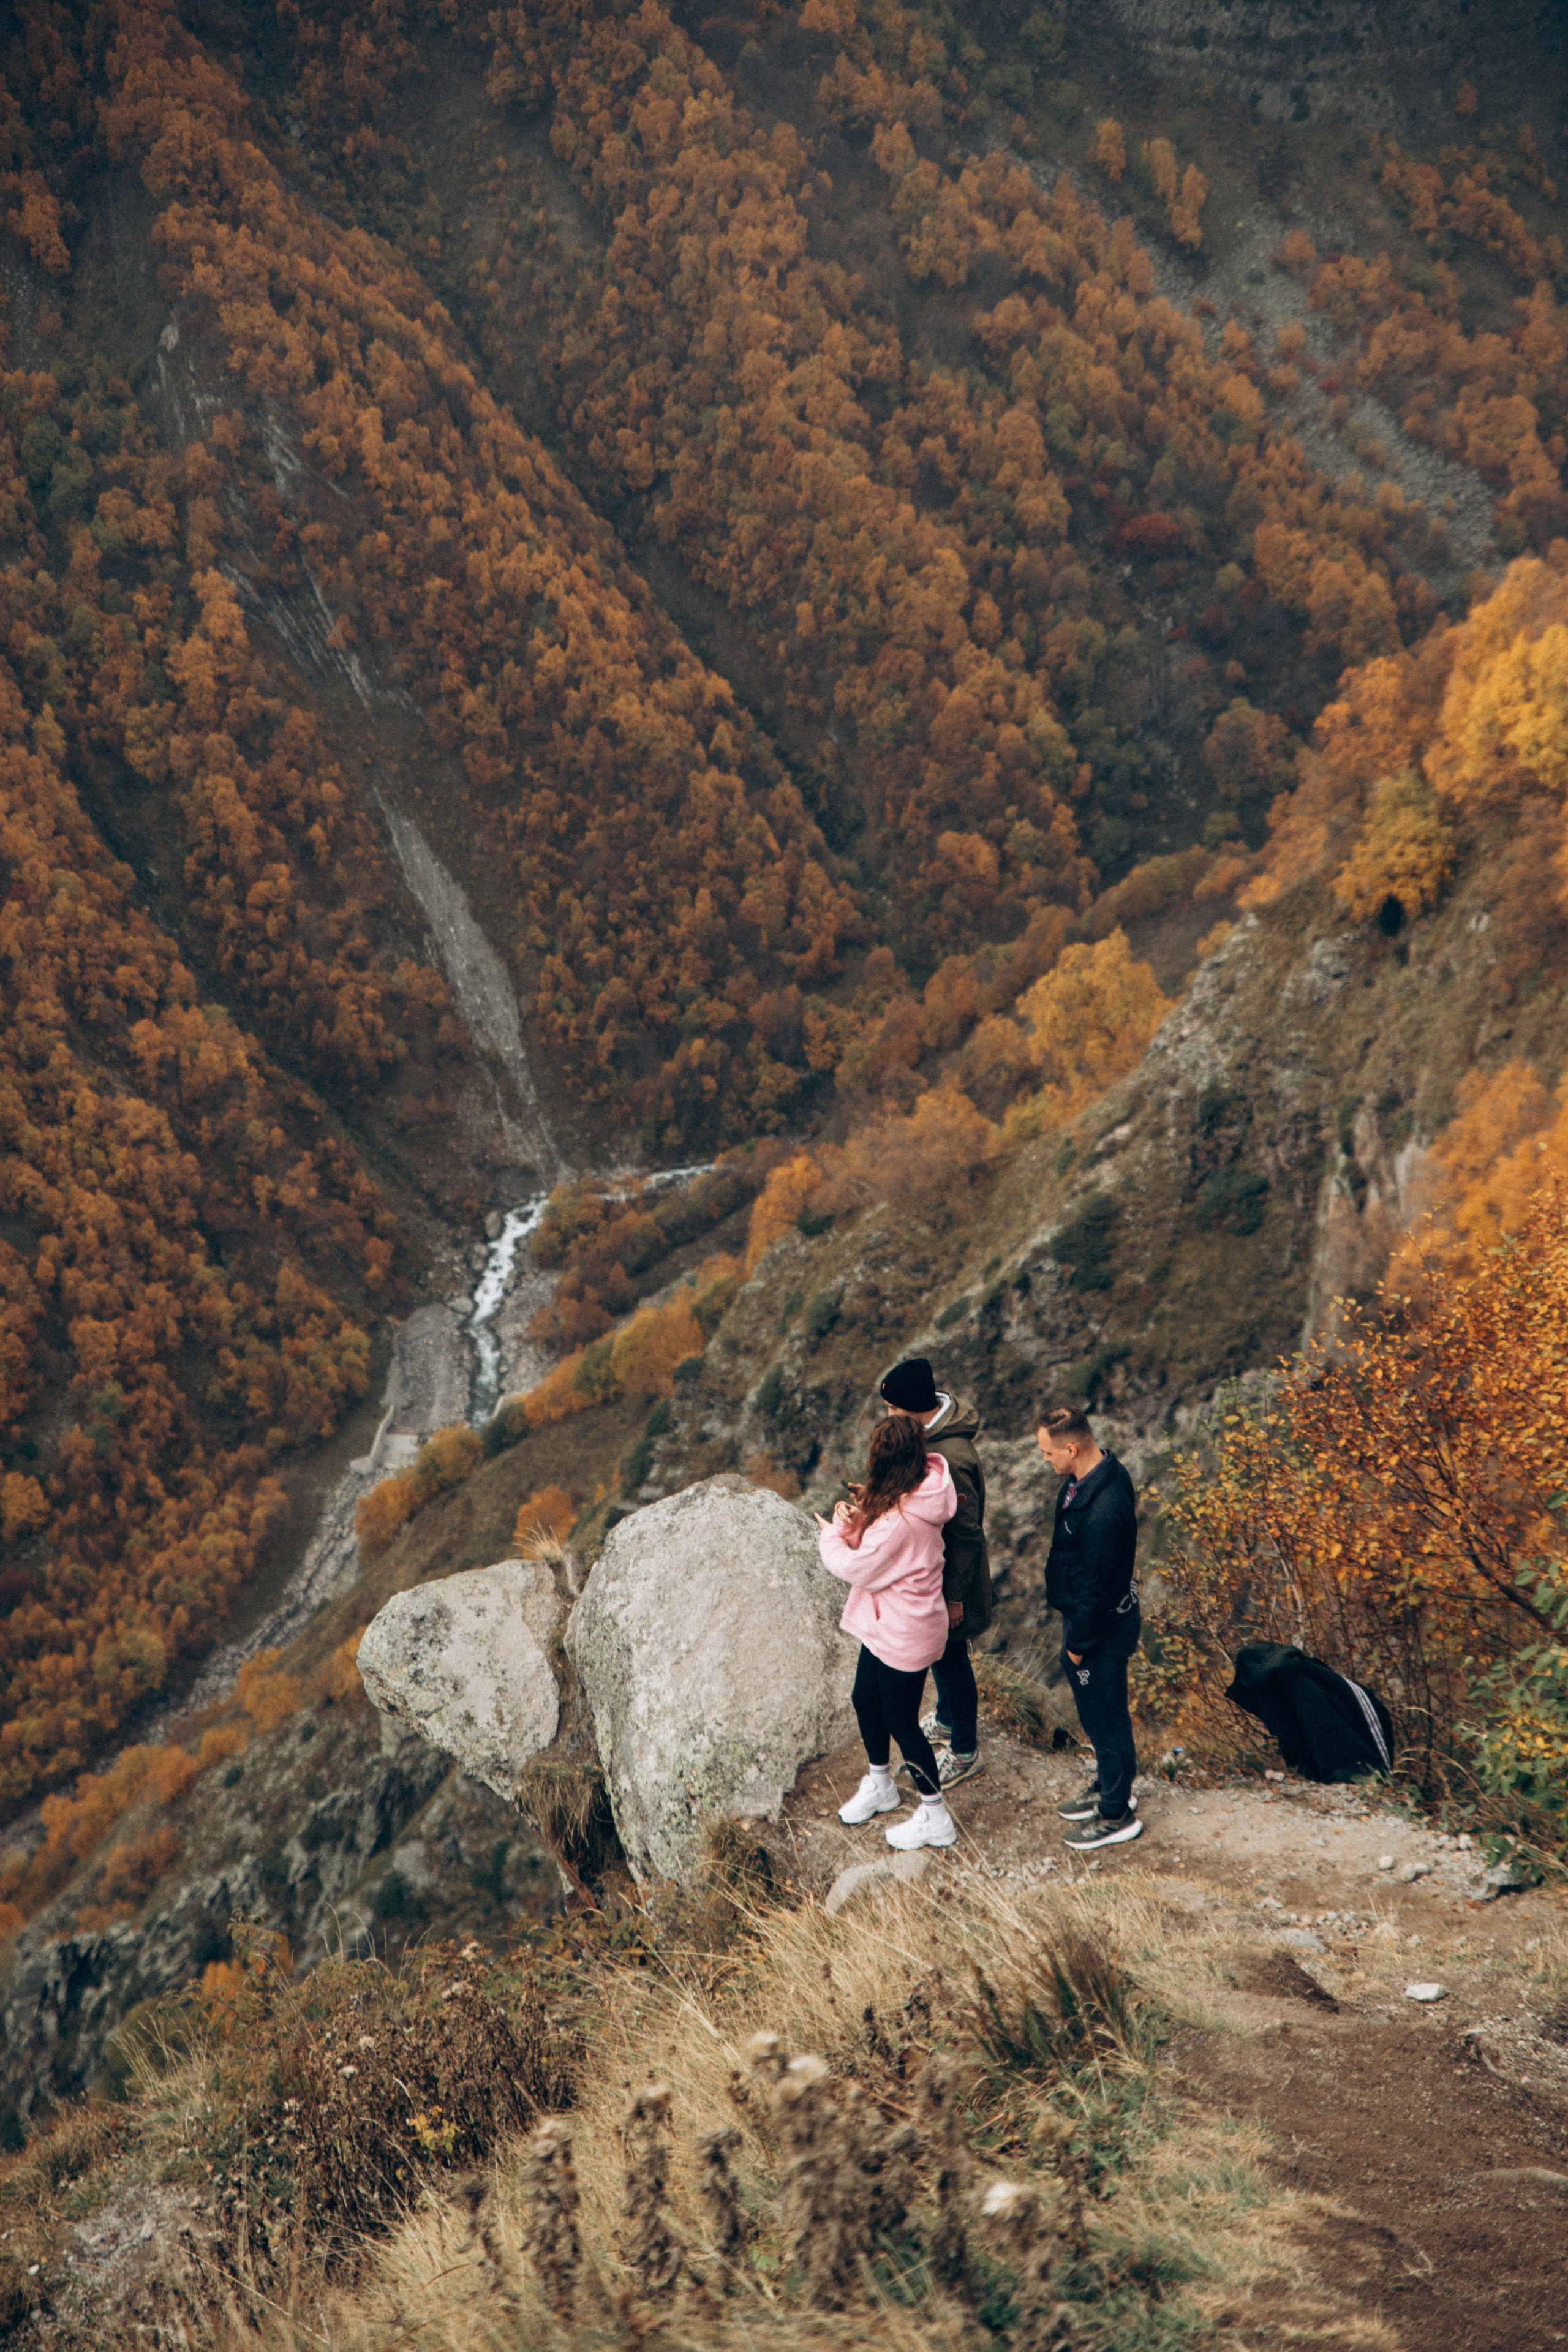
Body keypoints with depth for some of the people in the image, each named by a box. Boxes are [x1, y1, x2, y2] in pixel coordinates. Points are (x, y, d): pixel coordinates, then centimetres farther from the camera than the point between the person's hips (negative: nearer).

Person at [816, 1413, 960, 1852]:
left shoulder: (900, 1519, -33)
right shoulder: (917, 1495, -3)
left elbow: (858, 1568, -21)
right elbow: (876, 1546, 5)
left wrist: (832, 1536, -5)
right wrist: (857, 1522, -14)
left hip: (905, 1635, -10)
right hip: (886, 1625, 10)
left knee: (901, 1722, 6)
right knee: (865, 1700, 24)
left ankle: (935, 1818, 22)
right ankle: (880, 1787, 47)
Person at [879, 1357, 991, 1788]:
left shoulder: (953, 1460, -35)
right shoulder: (925, 1433, -7)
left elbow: (966, 1534, -26)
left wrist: (954, 1596, -20)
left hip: (949, 1575, -9)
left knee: (949, 1656, 9)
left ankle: (964, 1752, 27)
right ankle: (949, 1718, 50)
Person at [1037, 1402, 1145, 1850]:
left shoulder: (1103, 1510, -36)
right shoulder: (1099, 1472, -4)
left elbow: (1097, 1587, -27)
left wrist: (1079, 1643, -14)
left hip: (1102, 1628, -9)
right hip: (1084, 1614, 9)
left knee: (1105, 1718, 9)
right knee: (1097, 1712, 26)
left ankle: (1117, 1816, 27)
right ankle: (1109, 1787, 45)